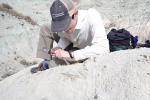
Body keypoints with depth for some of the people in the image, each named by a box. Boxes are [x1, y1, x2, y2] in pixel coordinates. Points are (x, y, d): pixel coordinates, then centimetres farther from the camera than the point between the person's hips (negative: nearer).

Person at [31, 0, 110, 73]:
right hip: (75, 45, 6)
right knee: (45, 29, -3)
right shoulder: (62, 21, -23)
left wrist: (70, 54, -46)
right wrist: (58, 47, -24)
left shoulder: (92, 17, -39)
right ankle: (46, 62, 0)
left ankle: (48, 67, 2)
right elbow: (64, 36, 0)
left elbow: (103, 48, -47)